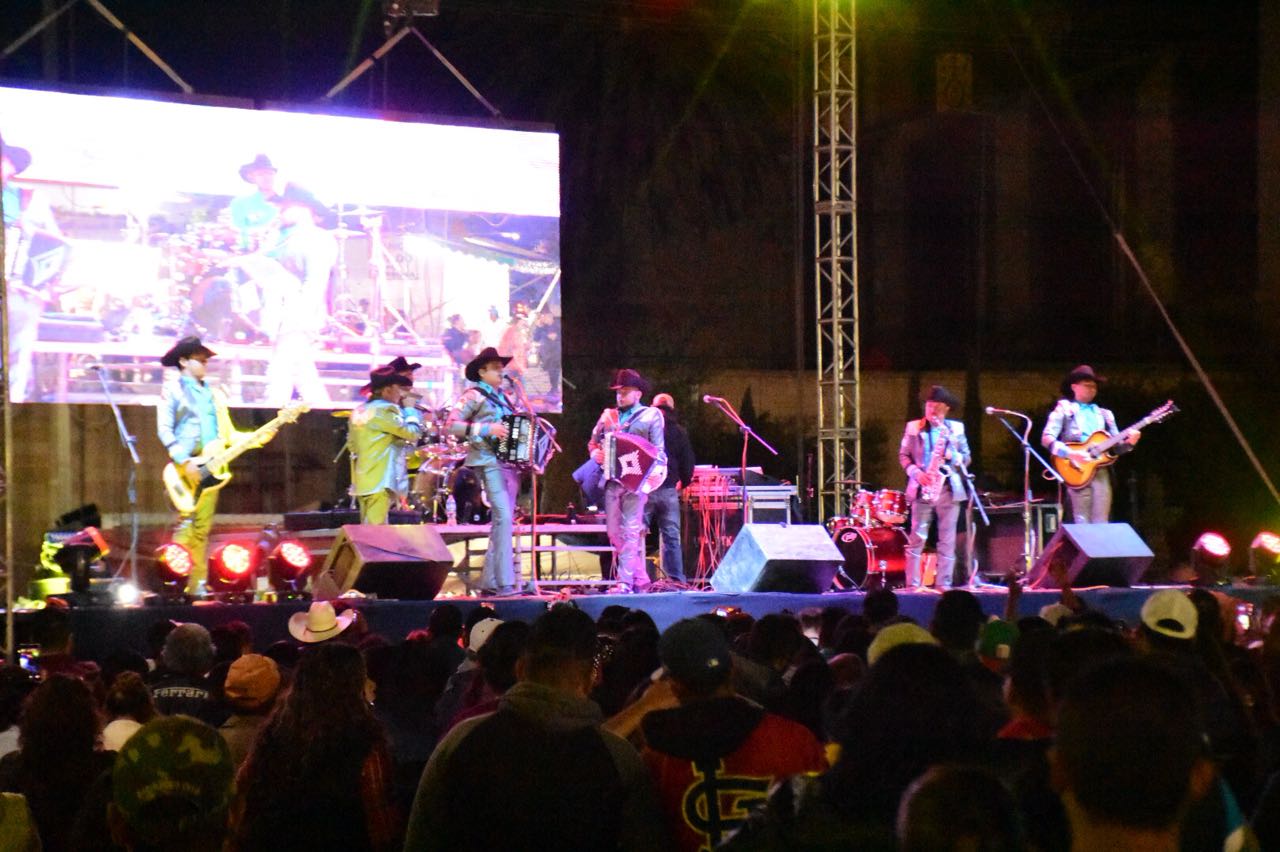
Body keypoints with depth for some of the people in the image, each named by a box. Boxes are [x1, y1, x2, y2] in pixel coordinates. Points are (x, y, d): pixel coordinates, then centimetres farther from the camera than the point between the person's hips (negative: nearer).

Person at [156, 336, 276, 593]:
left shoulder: (214, 394, 21)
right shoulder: (172, 389, 2)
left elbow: (228, 434, 17)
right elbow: (164, 430, -7)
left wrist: (258, 438, 1)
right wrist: (184, 462, -17)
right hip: (186, 467, -6)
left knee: (202, 531, 4)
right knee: (186, 526, -14)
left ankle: (198, 586, 4)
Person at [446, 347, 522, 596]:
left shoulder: (504, 398, 21)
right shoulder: (473, 396, -2)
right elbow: (452, 424, -11)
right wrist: (487, 430, -18)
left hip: (510, 462, 8)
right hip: (489, 461, -8)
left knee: (504, 521, 6)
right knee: (503, 517, -17)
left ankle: (489, 581, 11)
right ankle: (505, 581, -18)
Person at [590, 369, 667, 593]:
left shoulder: (651, 416, 6)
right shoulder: (608, 416, 19)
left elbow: (659, 452, 1)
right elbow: (593, 442, 22)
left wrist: (653, 473, -15)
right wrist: (596, 454, -1)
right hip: (612, 480, 5)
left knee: (631, 530, -11)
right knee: (615, 532, 4)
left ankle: (626, 582, -15)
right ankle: (640, 579, 12)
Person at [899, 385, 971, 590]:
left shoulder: (956, 429, 10)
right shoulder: (913, 427, 8)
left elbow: (966, 458, 10)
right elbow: (903, 455, 8)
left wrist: (952, 456, -11)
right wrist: (916, 472, -9)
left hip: (948, 488, 1)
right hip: (922, 488, -1)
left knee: (947, 539, 0)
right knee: (917, 538, -5)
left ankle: (944, 584, 3)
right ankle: (912, 584, -3)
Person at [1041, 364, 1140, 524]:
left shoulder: (1104, 414, 22)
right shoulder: (1064, 410, 6)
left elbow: (1117, 446, 19)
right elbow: (1047, 438, -6)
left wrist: (1128, 442, -4)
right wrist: (1070, 453, -19)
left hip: (1101, 470, 4)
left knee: (1101, 524, -2)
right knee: (1082, 523, -9)